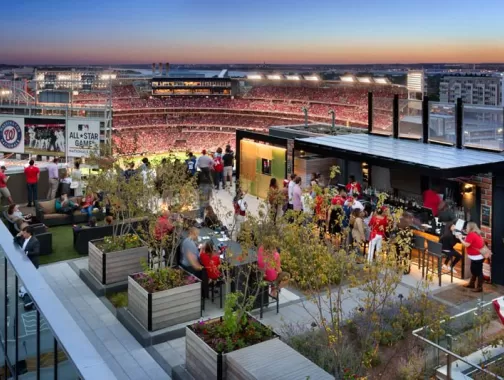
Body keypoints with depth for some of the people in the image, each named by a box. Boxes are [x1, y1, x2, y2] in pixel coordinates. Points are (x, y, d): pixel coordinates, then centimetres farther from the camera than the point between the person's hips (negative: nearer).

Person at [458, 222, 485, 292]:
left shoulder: (471, 234, -18)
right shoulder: (476, 234, 13)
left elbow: (467, 245, -21)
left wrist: (460, 238, -9)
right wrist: (464, 238, 10)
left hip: (477, 257, -11)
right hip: (476, 256, 11)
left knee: (478, 272, -4)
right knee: (474, 270, 21)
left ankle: (479, 287, 2)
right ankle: (471, 284, 33)